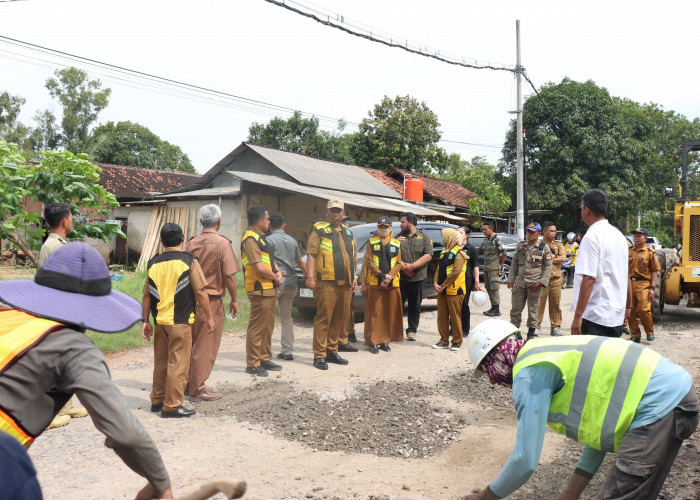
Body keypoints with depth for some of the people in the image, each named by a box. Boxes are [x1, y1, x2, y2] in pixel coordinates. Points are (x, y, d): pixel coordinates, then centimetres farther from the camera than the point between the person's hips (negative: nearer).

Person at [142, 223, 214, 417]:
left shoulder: (153, 263, 7)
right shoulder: (189, 261, -7)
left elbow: (147, 295, 8)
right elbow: (200, 293, -9)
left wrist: (145, 321, 15)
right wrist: (209, 317, -1)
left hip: (159, 321, 5)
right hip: (180, 321, -5)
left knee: (161, 361, 17)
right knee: (178, 363, 0)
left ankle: (157, 401, 27)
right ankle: (172, 406, 2)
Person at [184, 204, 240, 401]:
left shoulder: (191, 243, 5)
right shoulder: (222, 243, -11)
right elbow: (229, 276, -13)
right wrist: (234, 300, -2)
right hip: (211, 300, -6)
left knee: (191, 343, 17)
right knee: (206, 346, 3)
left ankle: (188, 383, 28)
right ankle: (198, 389, 9)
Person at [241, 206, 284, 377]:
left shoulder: (260, 238, 19)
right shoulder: (250, 238, -14)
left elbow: (270, 260, 22)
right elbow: (259, 267, -21)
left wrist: (278, 272, 2)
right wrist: (275, 278, -6)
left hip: (269, 289, 10)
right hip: (259, 290, -10)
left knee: (268, 326, 16)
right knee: (257, 327, -4)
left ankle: (264, 359, 25)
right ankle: (252, 364, 2)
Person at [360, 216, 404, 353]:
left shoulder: (396, 244, 11)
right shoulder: (371, 242, 6)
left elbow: (398, 263, 6)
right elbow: (369, 262, -2)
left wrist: (389, 277, -10)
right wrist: (381, 275, -14)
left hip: (392, 285, 2)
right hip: (374, 284, -2)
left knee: (389, 313, 5)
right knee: (374, 313, -1)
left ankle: (385, 340, 16)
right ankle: (373, 342, 5)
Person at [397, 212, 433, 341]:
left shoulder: (424, 237, 5)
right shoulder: (398, 237, 11)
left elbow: (428, 256, -6)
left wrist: (411, 266, -14)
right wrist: (403, 267, -14)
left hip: (417, 278, -1)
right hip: (400, 278, 1)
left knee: (415, 306, 7)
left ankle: (412, 330, 17)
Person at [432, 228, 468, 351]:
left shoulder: (459, 253, -9)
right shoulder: (444, 252, 17)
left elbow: (455, 272, -17)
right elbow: (438, 269, 14)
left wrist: (443, 285, -16)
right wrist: (435, 283, -2)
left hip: (454, 290, -8)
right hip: (442, 291, 8)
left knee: (455, 317, -1)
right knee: (442, 317, 9)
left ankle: (457, 342, 8)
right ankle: (444, 341, 17)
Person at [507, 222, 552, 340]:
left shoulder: (544, 247, 1)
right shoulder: (520, 246, 10)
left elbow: (548, 267, 0)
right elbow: (514, 264, 14)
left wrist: (541, 282, -9)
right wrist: (511, 279, 8)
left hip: (534, 283, -3)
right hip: (520, 282, 3)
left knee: (533, 309, 5)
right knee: (516, 308, 4)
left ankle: (531, 332, 17)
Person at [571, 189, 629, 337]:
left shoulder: (591, 237, -14)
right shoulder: (620, 236, 14)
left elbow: (588, 278, -20)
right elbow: (625, 276, 21)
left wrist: (578, 316, -19)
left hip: (595, 316, -9)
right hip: (617, 316, 9)